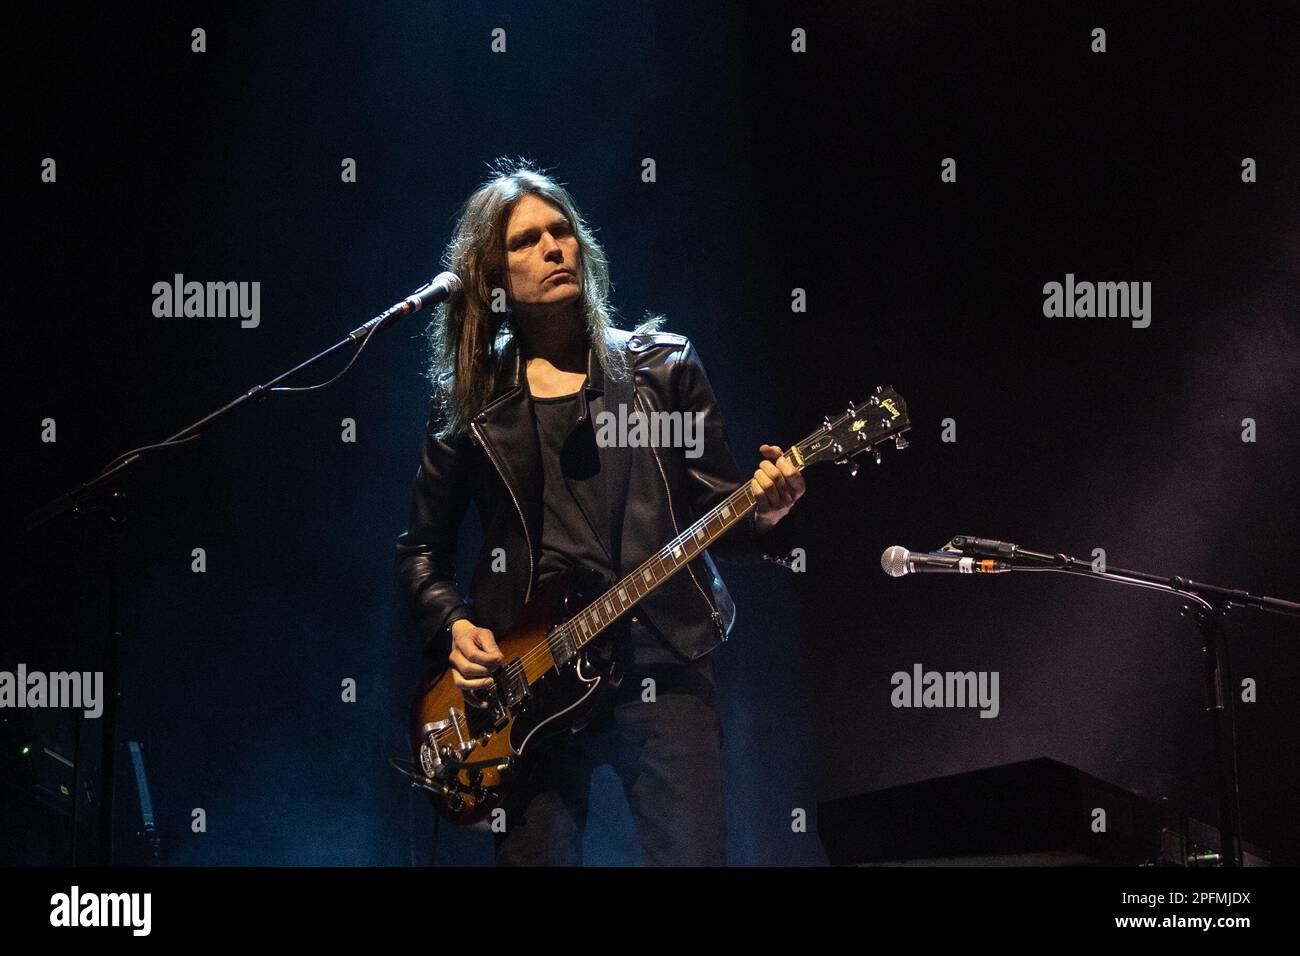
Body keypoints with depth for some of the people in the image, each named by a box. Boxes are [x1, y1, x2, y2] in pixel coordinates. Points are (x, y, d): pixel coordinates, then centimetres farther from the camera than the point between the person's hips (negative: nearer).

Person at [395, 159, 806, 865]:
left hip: (660, 666, -1)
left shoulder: (663, 366, 10)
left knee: (692, 854, -8)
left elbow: (714, 512, 7)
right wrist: (453, 626, -2)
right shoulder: (468, 400, 11)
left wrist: (759, 515, -15)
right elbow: (422, 549, 16)